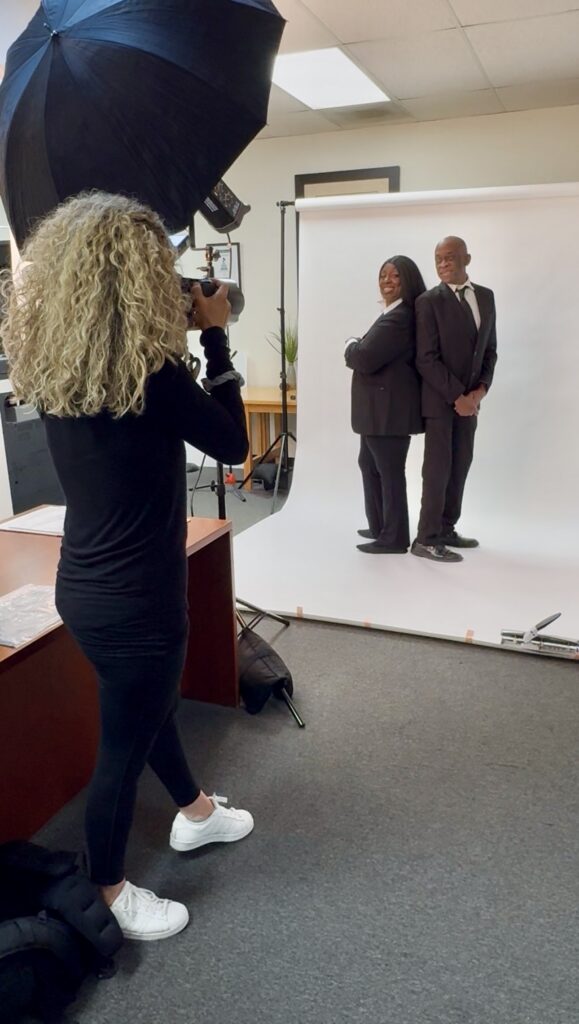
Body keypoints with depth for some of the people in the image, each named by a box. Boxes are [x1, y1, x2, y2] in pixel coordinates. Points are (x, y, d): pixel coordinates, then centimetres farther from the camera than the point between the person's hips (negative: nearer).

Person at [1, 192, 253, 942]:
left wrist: (188, 336, 5)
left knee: (150, 705, 28)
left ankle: (194, 812, 54)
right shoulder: (148, 372, -24)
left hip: (85, 585, 8)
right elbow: (232, 443, -11)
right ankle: (106, 897, 38)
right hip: (134, 599, -8)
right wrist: (213, 335, -6)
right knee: (122, 748, 13)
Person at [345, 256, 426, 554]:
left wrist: (351, 345, -4)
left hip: (390, 409, -11)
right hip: (380, 408, 11)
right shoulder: (393, 315, 18)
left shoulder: (398, 318, -18)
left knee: (389, 471, -3)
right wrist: (358, 348, 1)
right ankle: (379, 527, 30)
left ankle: (395, 538, 8)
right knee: (369, 464, 19)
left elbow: (364, 359, -24)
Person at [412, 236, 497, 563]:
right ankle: (427, 539, 2)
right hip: (440, 398, -6)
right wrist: (457, 397, -17)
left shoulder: (486, 296, 9)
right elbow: (427, 359, -14)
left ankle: (447, 529, 21)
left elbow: (490, 349, 11)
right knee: (438, 466, -6)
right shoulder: (429, 301, -9)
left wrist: (480, 390, -4)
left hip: (470, 397, 6)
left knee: (461, 464, 9)